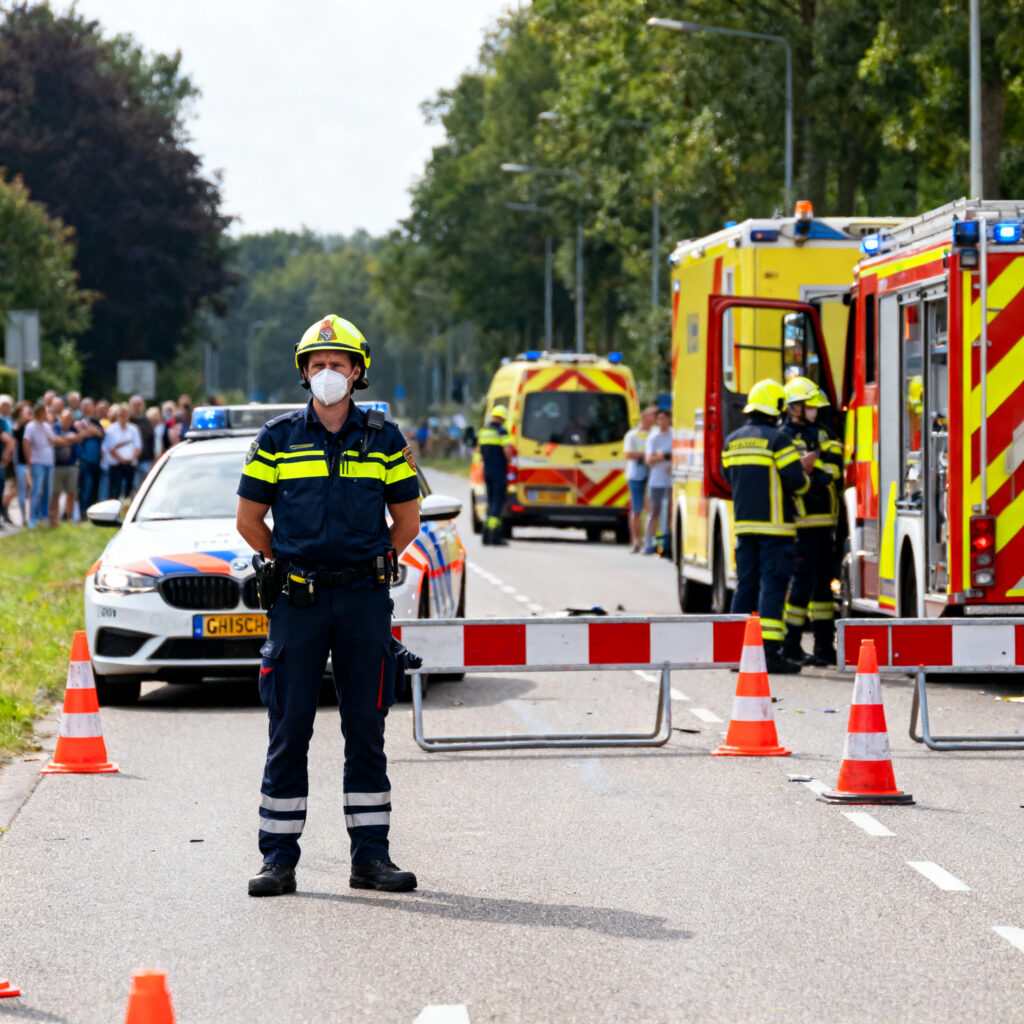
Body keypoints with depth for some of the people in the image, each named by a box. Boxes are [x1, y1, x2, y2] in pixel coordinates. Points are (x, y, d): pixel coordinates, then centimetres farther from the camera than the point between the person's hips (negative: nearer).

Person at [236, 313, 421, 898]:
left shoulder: (384, 439, 6)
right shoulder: (278, 439, 4)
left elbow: (407, 518, 14)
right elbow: (249, 519, 9)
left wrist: (373, 567, 6)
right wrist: (290, 568, 5)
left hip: (365, 598, 1)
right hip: (297, 601, -1)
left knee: (366, 729, 4)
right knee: (289, 730, 0)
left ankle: (371, 855, 10)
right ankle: (279, 858, 5)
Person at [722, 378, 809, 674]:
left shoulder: (732, 441, 9)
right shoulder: (777, 440, -11)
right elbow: (795, 480, -15)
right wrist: (805, 477, 8)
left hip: (744, 524, 6)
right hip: (774, 525, -6)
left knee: (745, 584, 10)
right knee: (772, 585, -6)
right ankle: (769, 650, -11)